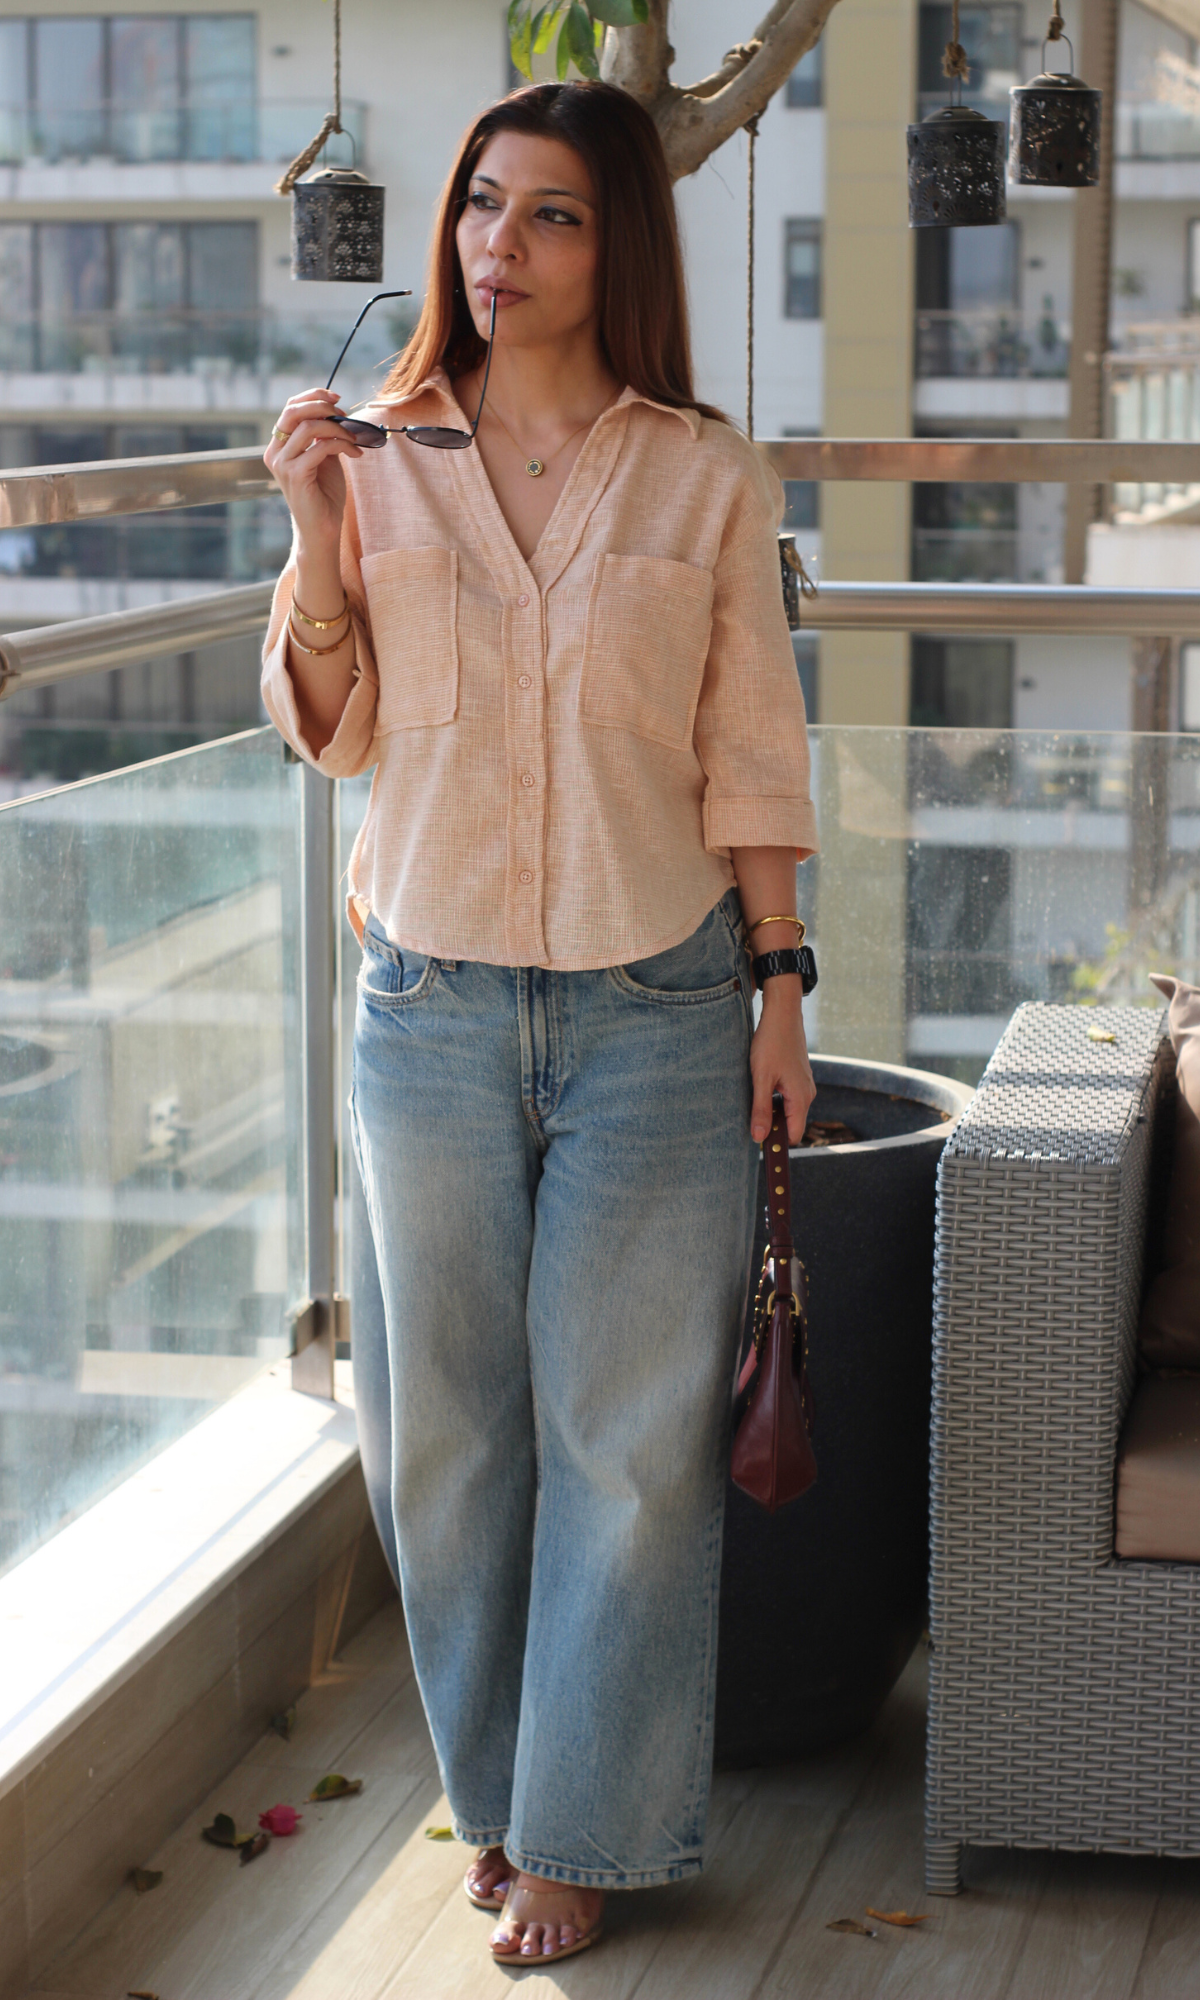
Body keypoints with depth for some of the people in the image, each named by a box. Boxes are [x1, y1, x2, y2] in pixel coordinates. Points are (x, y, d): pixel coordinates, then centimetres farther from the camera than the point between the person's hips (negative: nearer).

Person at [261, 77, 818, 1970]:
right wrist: (318, 535, -10)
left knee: (629, 1427, 3)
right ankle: (494, 1788, 28)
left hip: (652, 1005, -1)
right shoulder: (386, 455, 2)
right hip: (431, 998, 2)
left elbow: (752, 755, 3)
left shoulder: (706, 476, -1)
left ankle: (582, 1829, 17)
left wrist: (781, 989, 0)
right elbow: (332, 733, 4)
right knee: (454, 1419, 10)